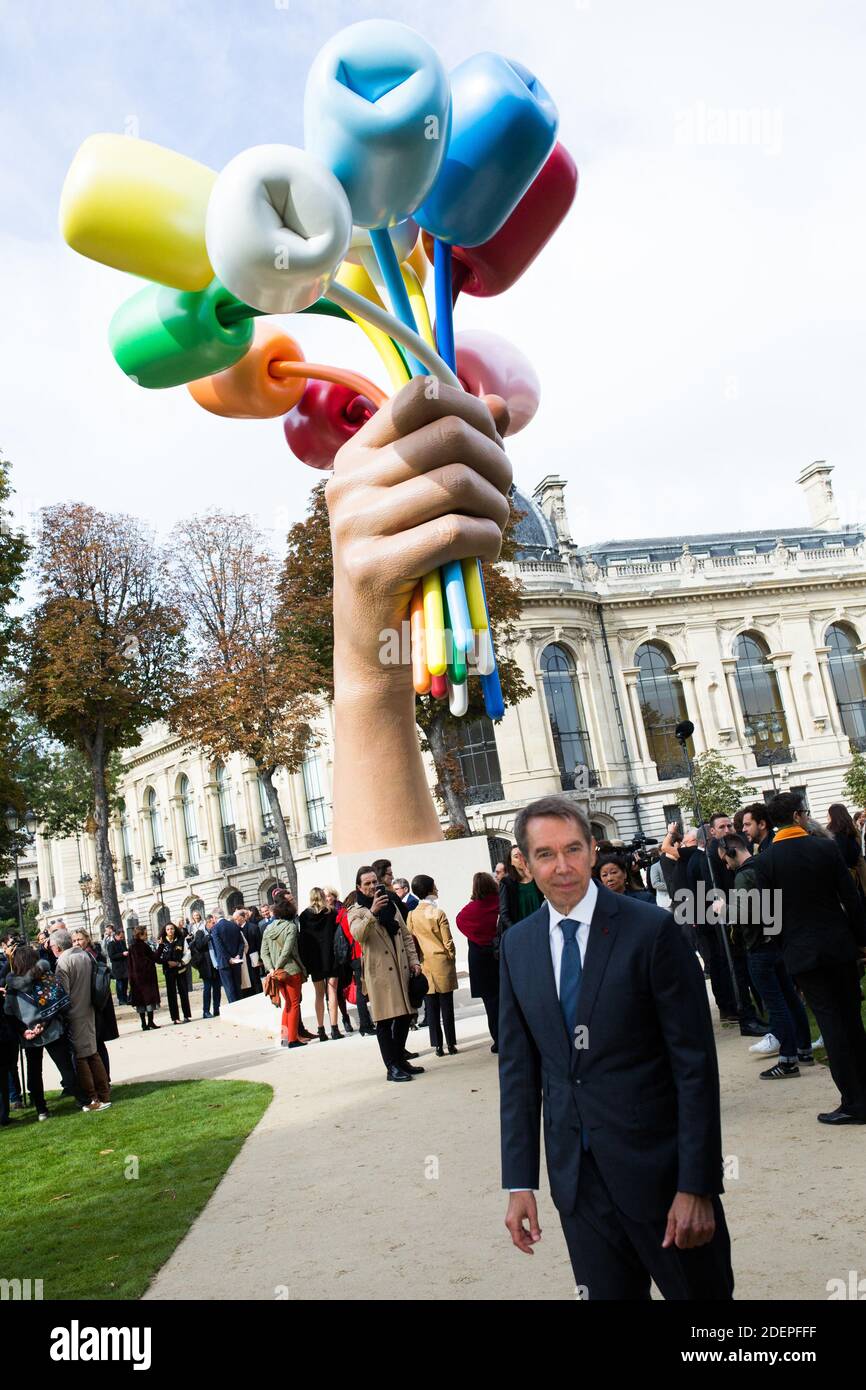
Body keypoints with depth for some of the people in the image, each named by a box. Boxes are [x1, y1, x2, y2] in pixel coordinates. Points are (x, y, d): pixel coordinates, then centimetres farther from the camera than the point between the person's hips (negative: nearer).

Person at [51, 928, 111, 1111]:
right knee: (93, 1053, 14)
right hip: (89, 1012, 7)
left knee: (80, 1057, 1)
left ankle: (93, 1099, 3)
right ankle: (104, 1095, 16)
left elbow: (62, 993, -17)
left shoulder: (63, 962, -16)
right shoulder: (86, 955, 6)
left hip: (74, 1015, -7)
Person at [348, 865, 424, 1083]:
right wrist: (372, 912, -38)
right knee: (385, 1021, -4)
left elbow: (406, 936, 19)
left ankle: (401, 1059, 25)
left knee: (404, 1016, 11)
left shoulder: (390, 905, 17)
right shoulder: (356, 912, -3)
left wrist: (414, 960, 7)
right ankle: (392, 1067, 3)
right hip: (379, 973, -6)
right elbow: (358, 935, -24)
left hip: (401, 969, 6)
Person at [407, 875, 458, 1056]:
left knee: (432, 1008, 8)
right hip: (442, 963, -3)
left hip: (424, 966, 3)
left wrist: (418, 961, 12)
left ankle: (438, 1045, 10)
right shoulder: (438, 913, -12)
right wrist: (451, 958, 8)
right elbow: (448, 941, -7)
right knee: (447, 1006, 4)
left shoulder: (412, 915, -1)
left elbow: (411, 941, 2)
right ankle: (451, 1044, 8)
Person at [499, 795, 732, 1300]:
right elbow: (518, 1066, 6)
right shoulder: (518, 944, 2)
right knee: (605, 1291, 15)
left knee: (702, 1290, 11)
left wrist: (697, 1185, -13)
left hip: (658, 1164, -3)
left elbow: (695, 1063, -12)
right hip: (575, 1173, 4)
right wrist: (520, 1182, 4)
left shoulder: (652, 930, -13)